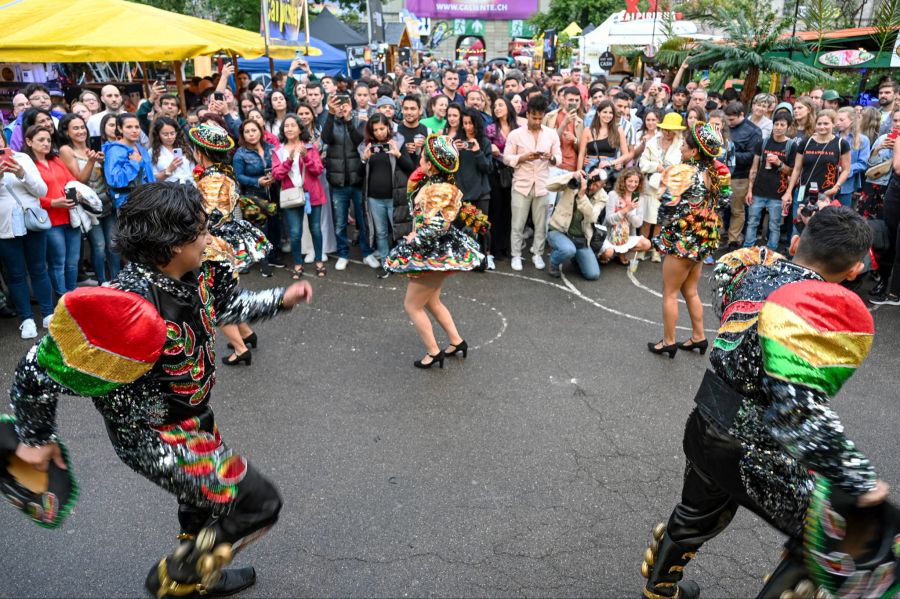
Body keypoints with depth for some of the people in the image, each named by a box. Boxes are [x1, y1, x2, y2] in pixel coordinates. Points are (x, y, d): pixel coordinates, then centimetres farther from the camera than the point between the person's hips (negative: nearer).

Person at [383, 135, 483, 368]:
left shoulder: (440, 191, -26)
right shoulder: (430, 183, 3)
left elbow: (436, 227, -30)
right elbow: (412, 195, 21)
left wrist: (414, 239, -19)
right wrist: (417, 175, 7)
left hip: (435, 255, -10)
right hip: (434, 252, 10)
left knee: (412, 305, 3)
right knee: (431, 301, 22)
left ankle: (433, 352, 14)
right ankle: (456, 341, 32)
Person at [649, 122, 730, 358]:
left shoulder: (685, 172, -18)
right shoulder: (713, 173, 5)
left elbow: (668, 205, -21)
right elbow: (723, 202, 13)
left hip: (682, 240, -8)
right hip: (703, 240, 8)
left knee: (669, 293, 4)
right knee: (690, 291, 19)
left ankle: (668, 342, 11)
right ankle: (698, 337, 26)